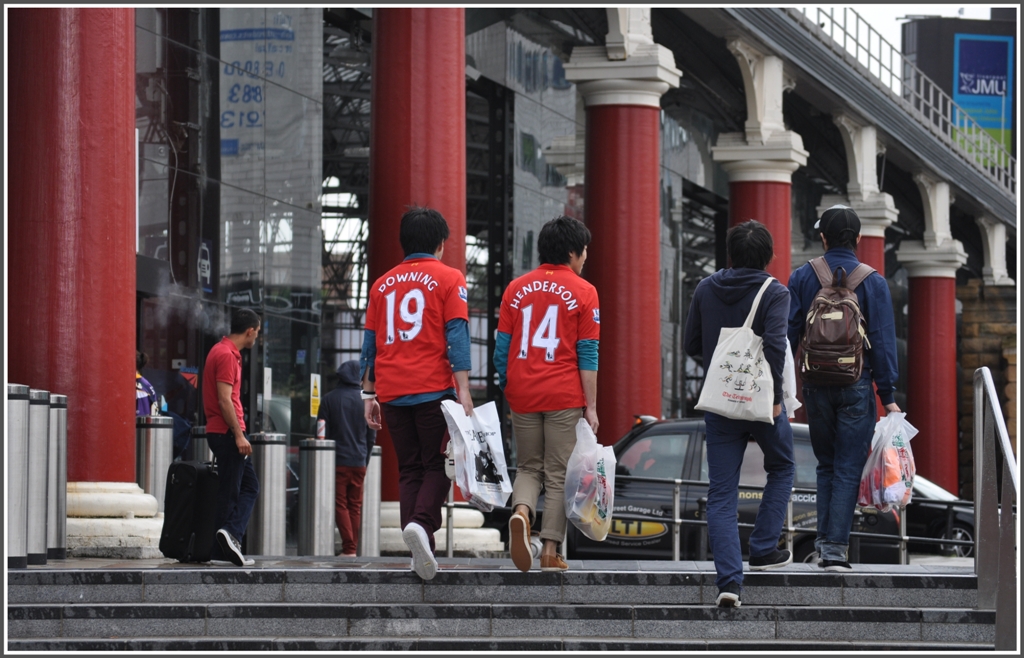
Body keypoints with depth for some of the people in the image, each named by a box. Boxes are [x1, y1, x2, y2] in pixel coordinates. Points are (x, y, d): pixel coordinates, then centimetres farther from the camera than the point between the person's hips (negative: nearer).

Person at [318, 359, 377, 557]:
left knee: (340, 505, 0)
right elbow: (372, 436, 6)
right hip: (359, 462, 2)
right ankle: (352, 547, 7)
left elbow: (322, 432, -1)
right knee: (355, 506, 9)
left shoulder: (329, 399, -2)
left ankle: (348, 547, -12)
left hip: (337, 461, -2)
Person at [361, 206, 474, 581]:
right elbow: (456, 336, -9)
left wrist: (369, 394, 18)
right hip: (434, 390, -4)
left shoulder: (383, 284, 14)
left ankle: (421, 551, 2)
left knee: (409, 470, 10)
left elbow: (370, 343, 14)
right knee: (437, 466, 2)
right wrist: (463, 390, -12)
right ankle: (421, 523, -24)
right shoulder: (449, 279, 0)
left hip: (392, 393, 4)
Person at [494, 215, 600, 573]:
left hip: (522, 395, 3)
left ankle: (521, 512, -16)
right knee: (559, 475, 4)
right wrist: (591, 406, -2)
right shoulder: (583, 292, -2)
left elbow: (502, 348, 8)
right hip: (564, 396, -3)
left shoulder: (516, 289, 7)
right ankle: (550, 551, -1)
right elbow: (587, 354, -5)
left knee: (529, 468, 14)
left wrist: (505, 392, 18)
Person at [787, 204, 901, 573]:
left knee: (826, 465, 17)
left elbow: (787, 335, 0)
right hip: (856, 385, -2)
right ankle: (835, 548, -6)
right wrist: (887, 396, -3)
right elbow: (883, 342, -5)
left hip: (816, 386, 2)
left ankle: (824, 540, 12)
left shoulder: (802, 279, 1)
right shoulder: (872, 283, -3)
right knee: (848, 469, 1)